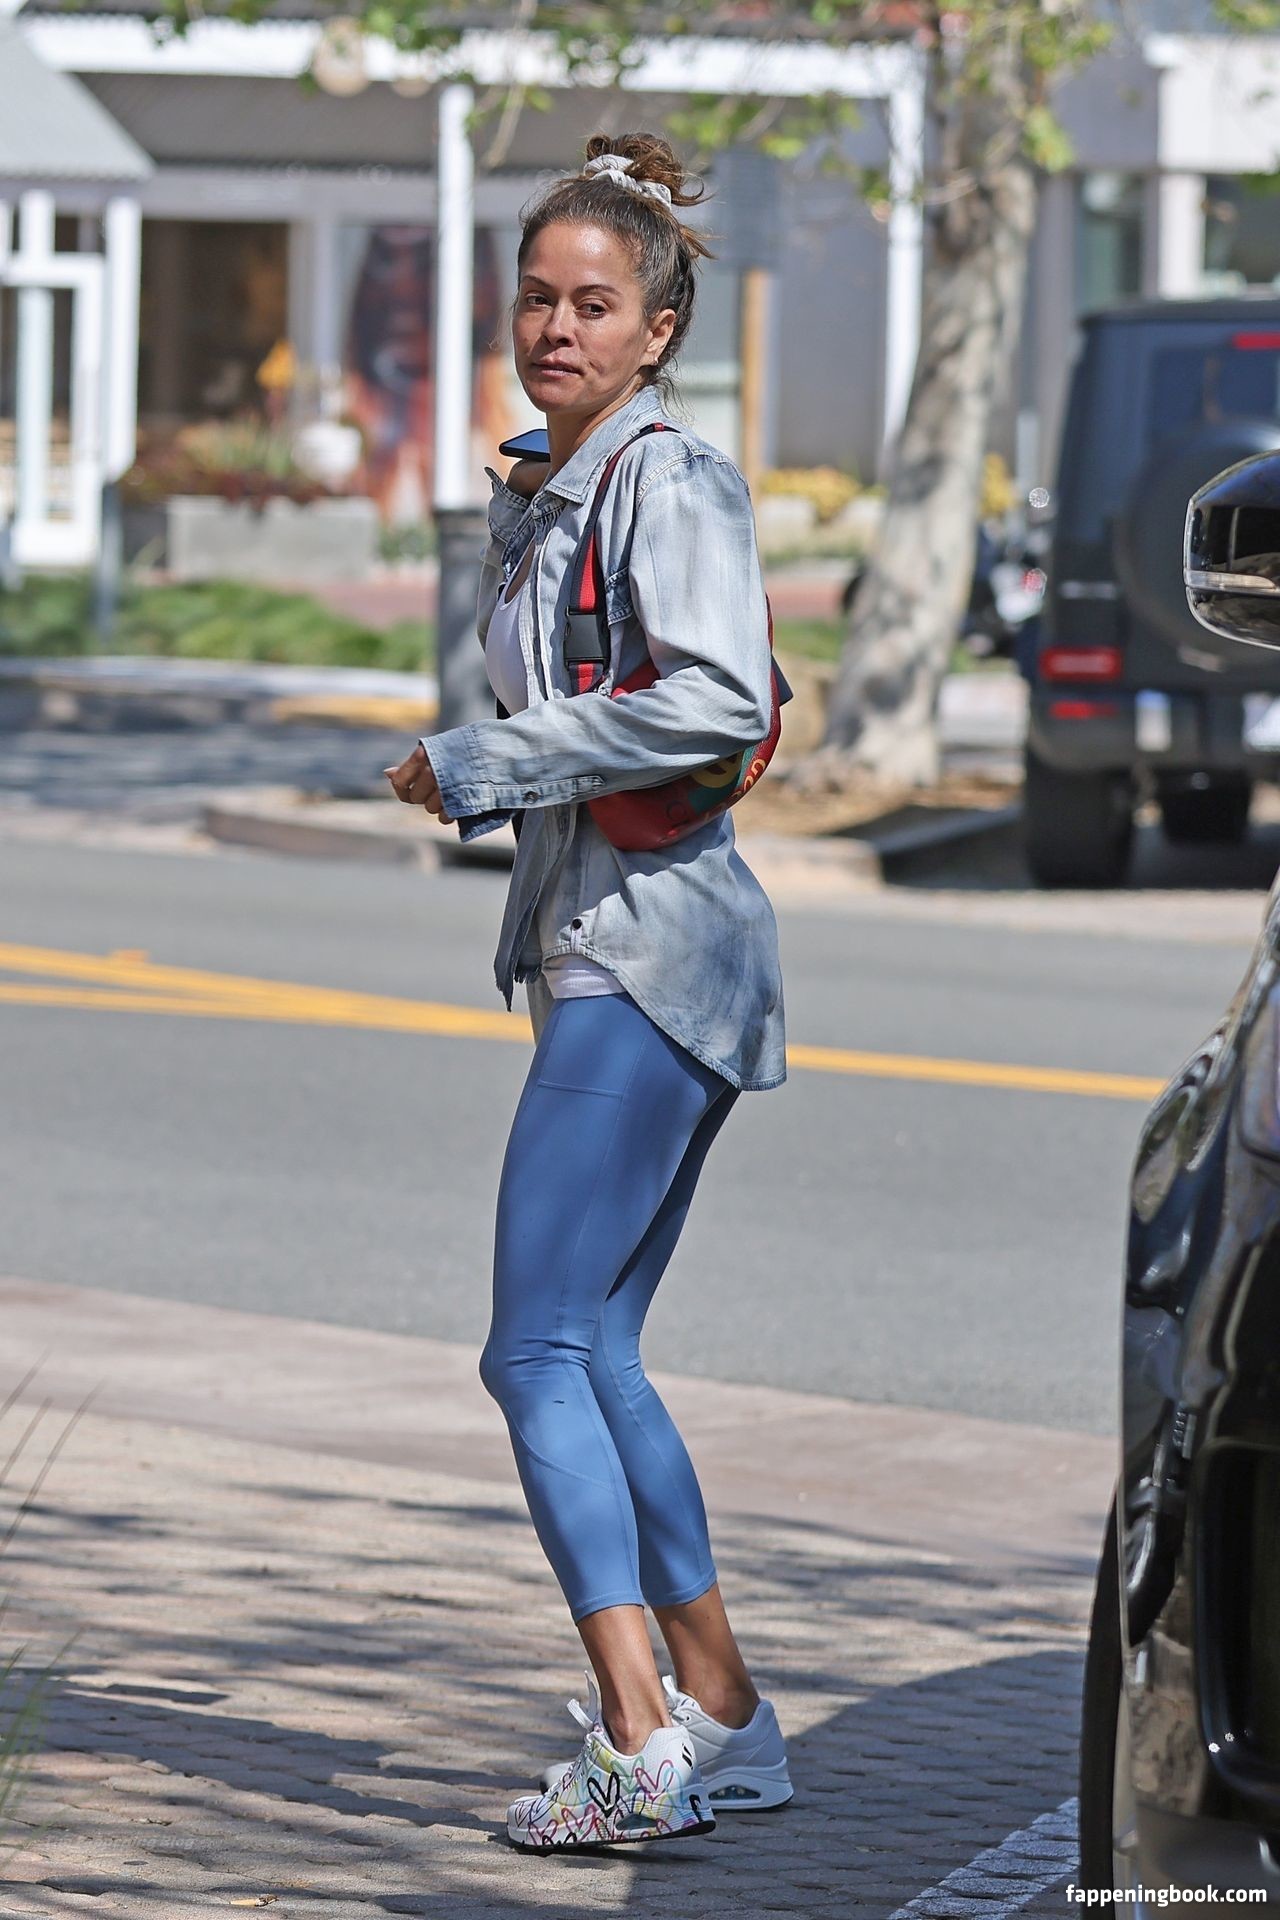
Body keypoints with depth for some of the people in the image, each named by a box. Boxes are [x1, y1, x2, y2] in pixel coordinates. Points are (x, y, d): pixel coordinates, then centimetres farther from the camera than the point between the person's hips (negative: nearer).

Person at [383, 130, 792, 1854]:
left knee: (541, 1348, -13)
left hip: (654, 947, -10)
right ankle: (723, 1719, 18)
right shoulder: (530, 496, 17)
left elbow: (715, 701, -26)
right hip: (589, 950, 10)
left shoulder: (674, 483, -11)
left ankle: (640, 1743, -17)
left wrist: (476, 766, -18)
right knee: (593, 1350, 12)